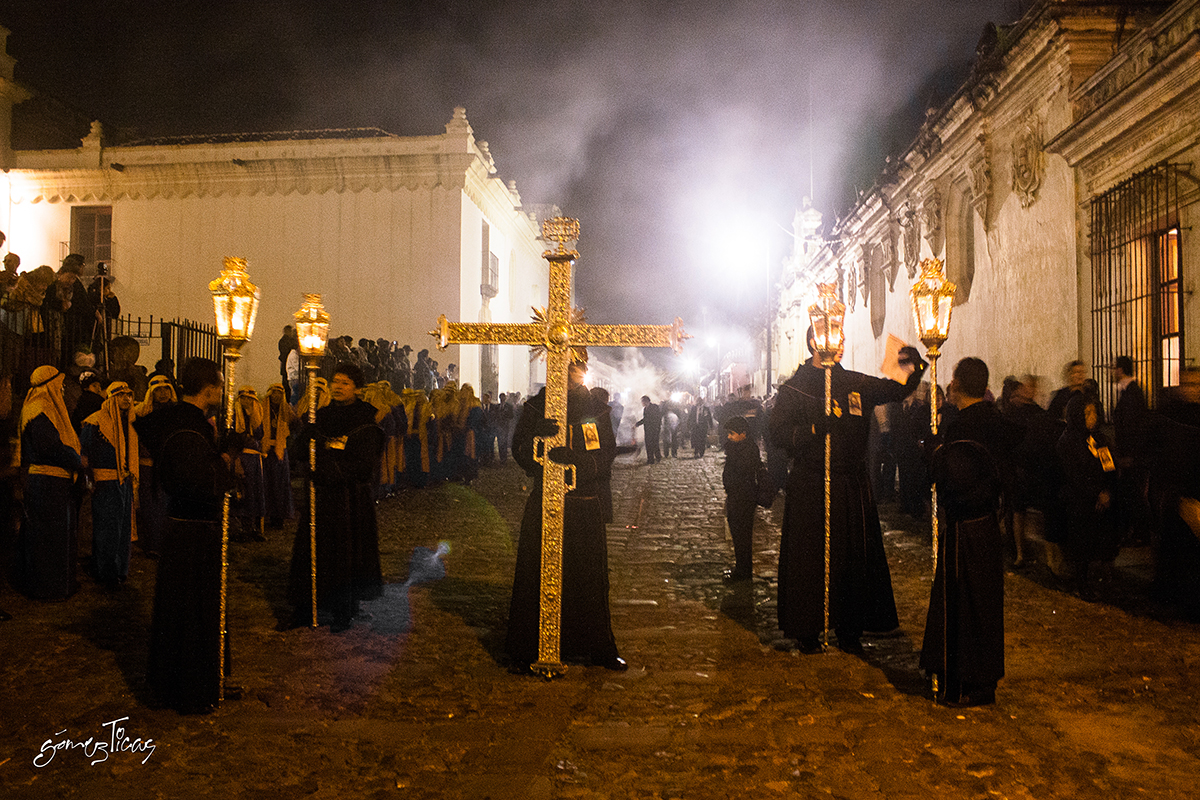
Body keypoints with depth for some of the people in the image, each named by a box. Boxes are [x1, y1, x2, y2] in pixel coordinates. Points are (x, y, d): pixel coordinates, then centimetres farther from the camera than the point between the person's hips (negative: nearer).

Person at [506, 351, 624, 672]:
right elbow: (520, 452, -3)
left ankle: (597, 647, 20)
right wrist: (539, 436, -24)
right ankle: (524, 649, 10)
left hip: (585, 504, 2)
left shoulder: (596, 410, 8)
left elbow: (606, 454, -2)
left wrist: (572, 459, -20)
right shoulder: (536, 408, 4)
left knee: (590, 576, 7)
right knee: (534, 576, -1)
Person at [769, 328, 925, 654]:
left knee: (855, 556, 7)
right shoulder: (794, 388, -1)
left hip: (853, 486, 4)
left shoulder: (855, 383, 11)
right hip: (811, 488, -4)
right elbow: (779, 433, -9)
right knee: (809, 558, 1)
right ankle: (806, 630, 15)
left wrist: (913, 365, -2)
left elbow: (897, 389, 18)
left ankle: (849, 629, 21)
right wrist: (815, 429, -24)